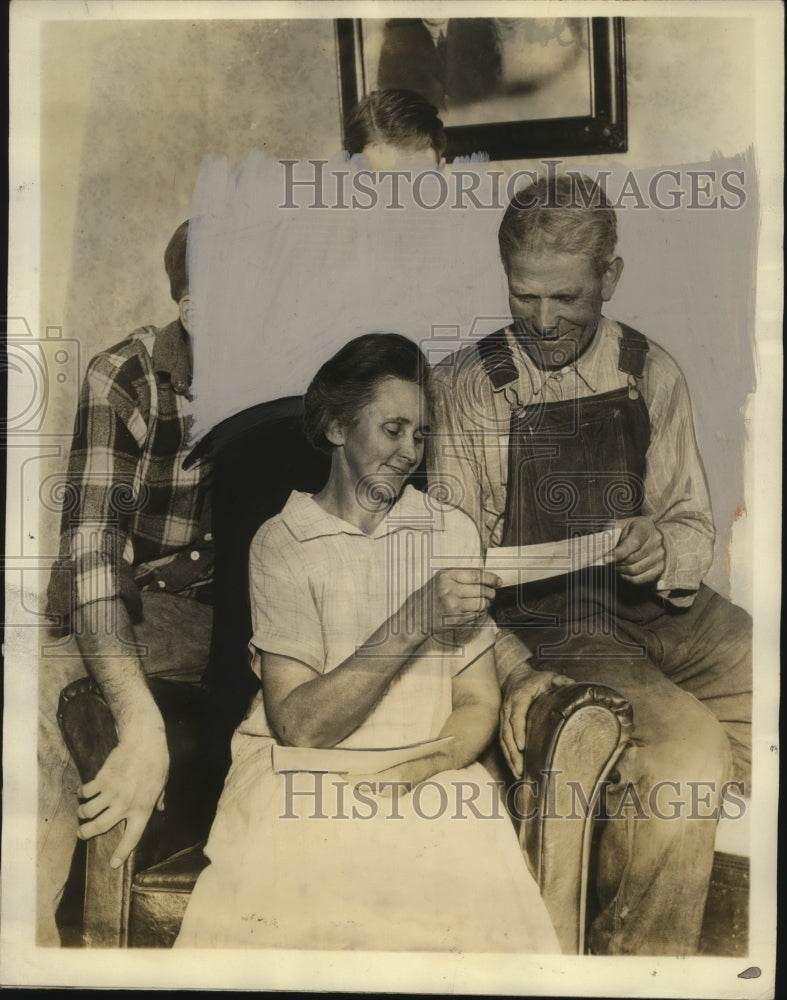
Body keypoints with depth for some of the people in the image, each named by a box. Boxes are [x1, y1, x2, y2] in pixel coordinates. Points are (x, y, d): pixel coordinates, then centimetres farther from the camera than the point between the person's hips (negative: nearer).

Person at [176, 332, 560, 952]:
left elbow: (478, 704, 6)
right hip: (301, 774, -1)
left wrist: (418, 770, -15)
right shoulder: (281, 543, 0)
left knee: (486, 905, -28)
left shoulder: (453, 532, 9)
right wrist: (414, 621, -21)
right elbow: (296, 725, -11)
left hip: (429, 773, 2)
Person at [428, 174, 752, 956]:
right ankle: (630, 951, 0)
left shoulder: (651, 374, 8)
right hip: (540, 620, -4)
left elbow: (693, 524, 12)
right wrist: (511, 669, -17)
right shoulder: (467, 385, -3)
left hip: (657, 603, 5)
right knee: (688, 748, -27)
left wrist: (660, 549, -12)